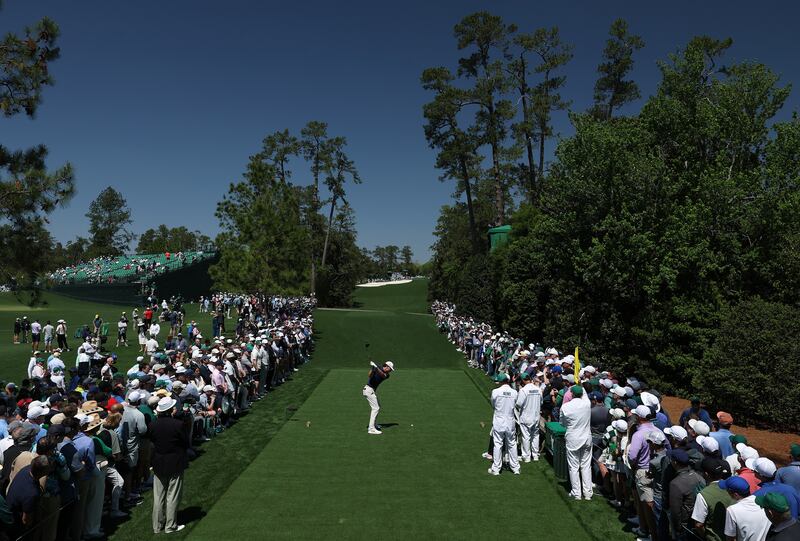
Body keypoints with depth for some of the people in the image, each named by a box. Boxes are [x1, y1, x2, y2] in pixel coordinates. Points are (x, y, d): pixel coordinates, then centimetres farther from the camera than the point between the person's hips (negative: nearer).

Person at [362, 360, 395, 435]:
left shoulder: (387, 375, 6)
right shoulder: (377, 368, -9)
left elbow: (382, 375, -18)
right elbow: (370, 376, -22)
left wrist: (377, 368, -36)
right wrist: (372, 368, -39)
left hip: (372, 391, 9)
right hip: (369, 389, -9)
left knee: (378, 407, 21)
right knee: (375, 408, -13)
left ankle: (373, 424, 33)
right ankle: (371, 429, -15)